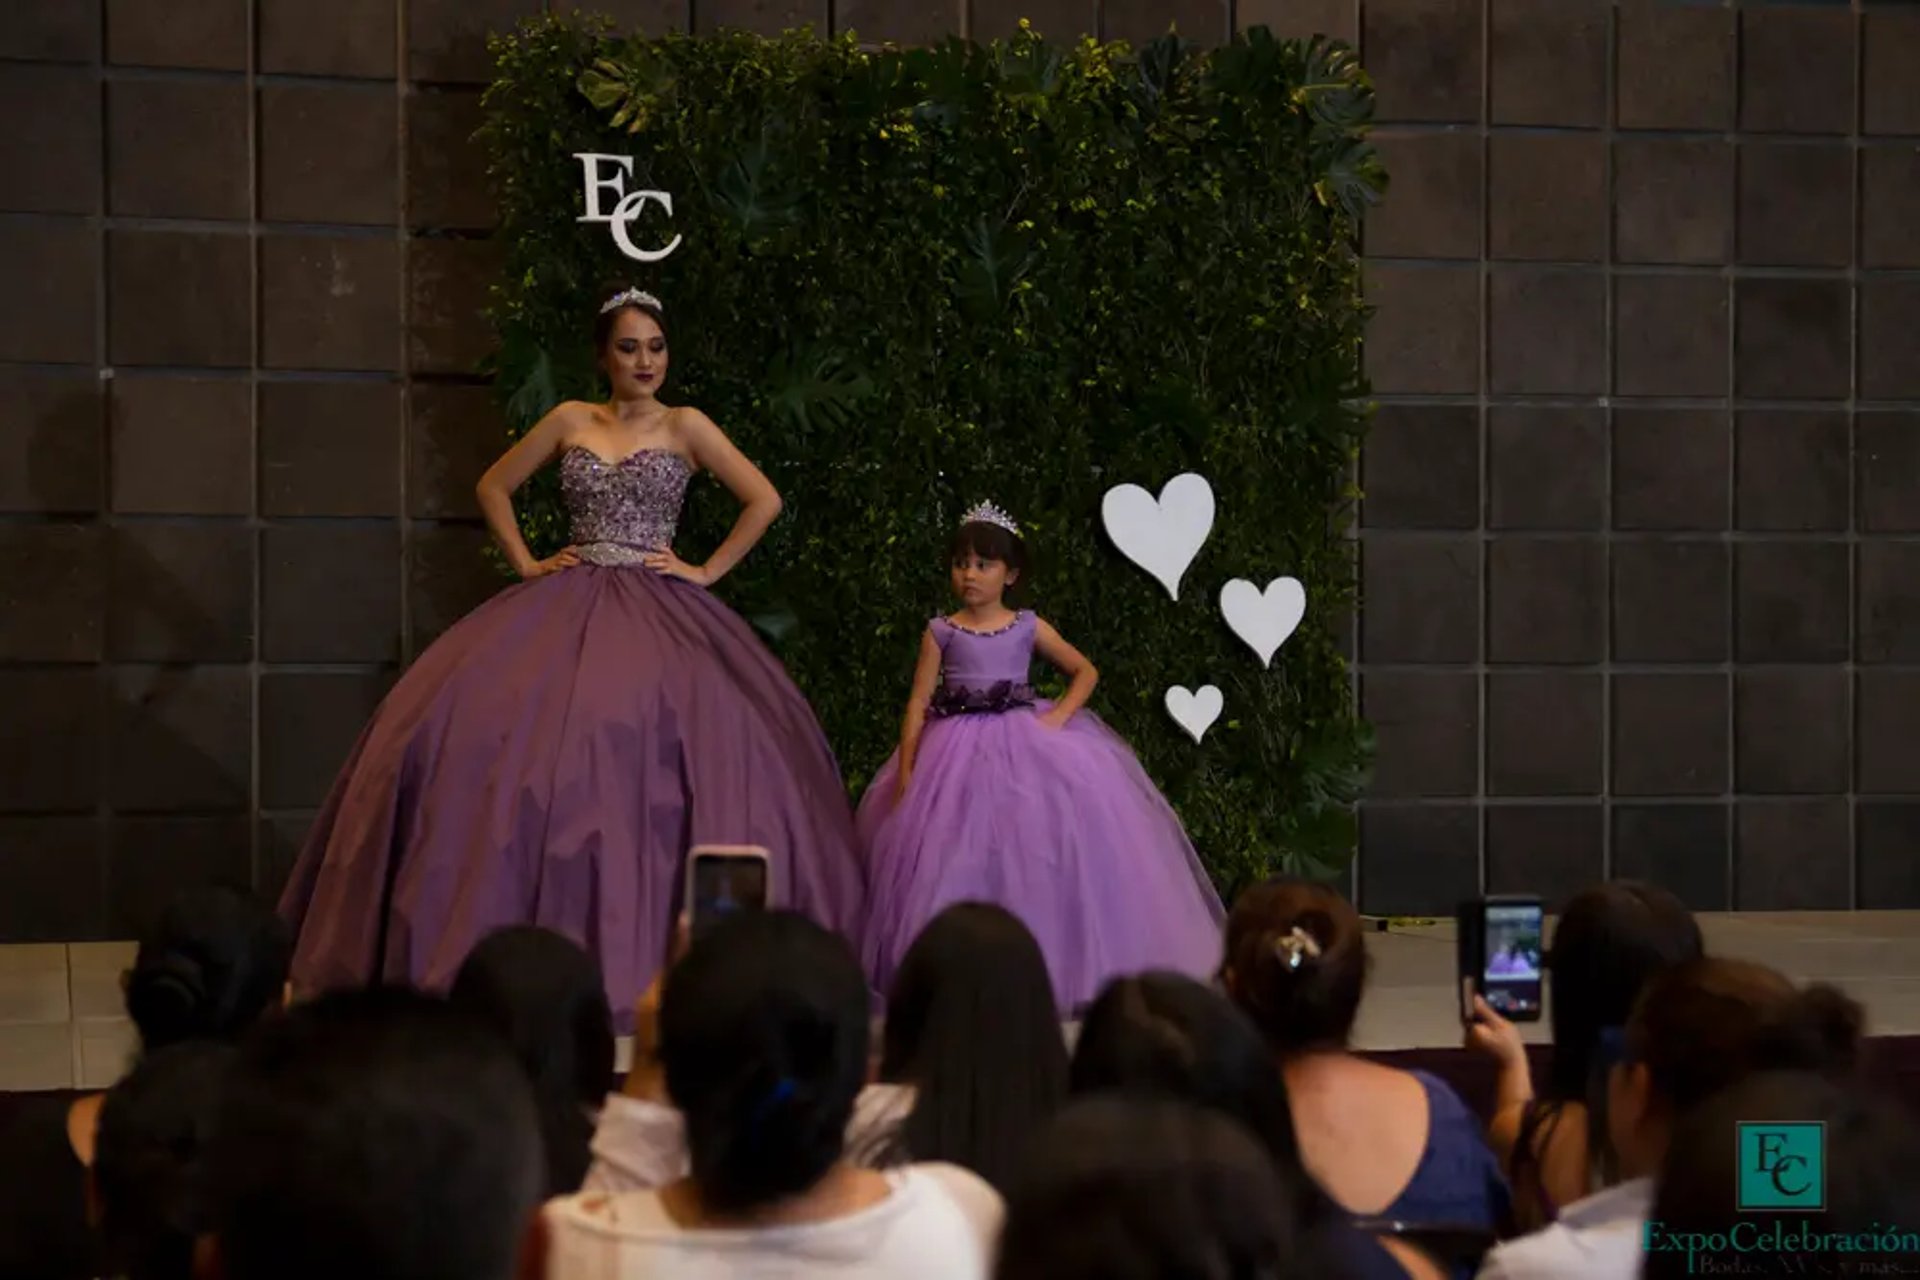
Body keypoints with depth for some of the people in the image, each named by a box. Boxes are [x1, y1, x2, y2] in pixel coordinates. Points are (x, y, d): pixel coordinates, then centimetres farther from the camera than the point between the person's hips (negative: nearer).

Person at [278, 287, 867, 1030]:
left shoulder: (686, 427, 4)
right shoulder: (570, 421, 10)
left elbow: (764, 501, 1)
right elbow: (493, 487, 19)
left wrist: (708, 571, -2)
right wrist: (525, 564, 9)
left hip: (657, 617, -2)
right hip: (567, 610, 2)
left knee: (653, 764, -15)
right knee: (512, 750, -12)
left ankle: (644, 953, -5)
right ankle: (544, 956, -6)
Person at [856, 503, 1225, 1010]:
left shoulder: (1028, 628, 3)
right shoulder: (941, 632, 1)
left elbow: (1085, 671, 12)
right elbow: (918, 703, 0)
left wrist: (1059, 715, -4)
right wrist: (906, 769, -6)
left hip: (1025, 745, 0)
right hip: (959, 754, 0)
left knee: (1040, 849, -8)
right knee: (958, 862, -2)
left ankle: (1058, 966, -1)